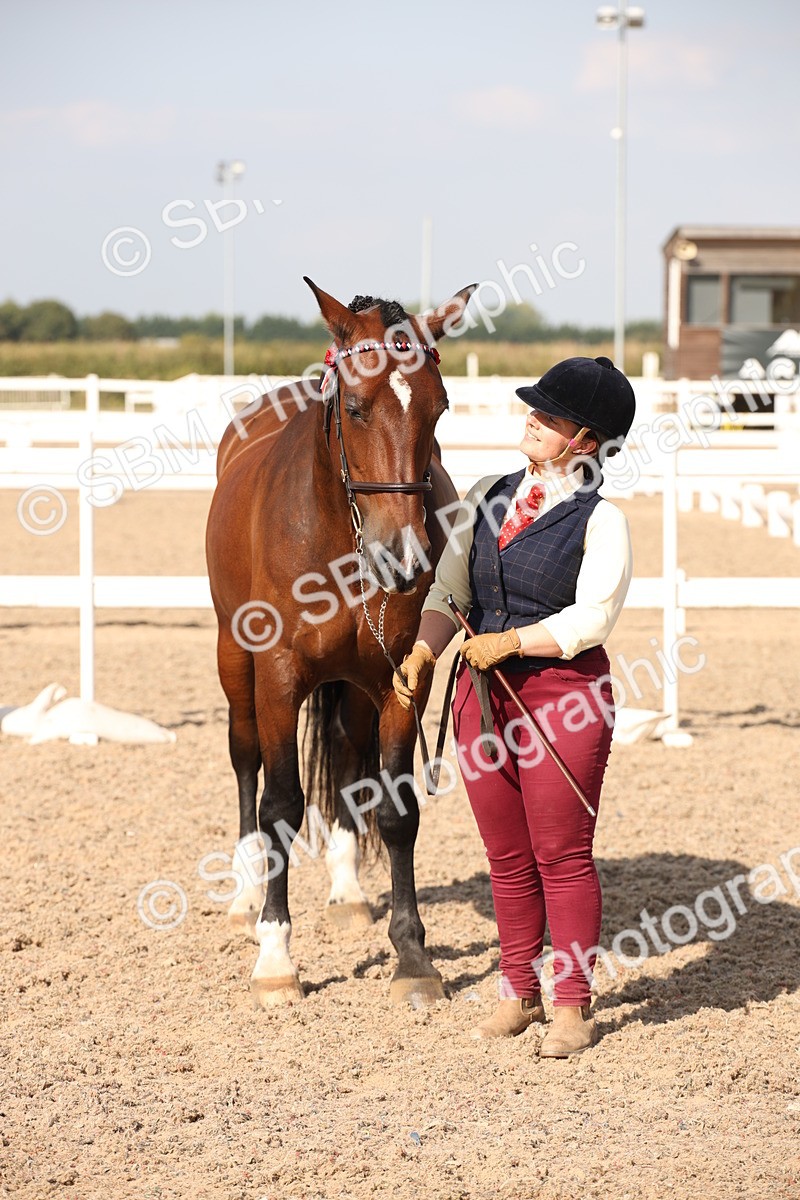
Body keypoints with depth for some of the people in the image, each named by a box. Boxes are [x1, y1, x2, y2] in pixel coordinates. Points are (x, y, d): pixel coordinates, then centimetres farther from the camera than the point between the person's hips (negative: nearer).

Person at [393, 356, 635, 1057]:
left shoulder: (601, 520, -8)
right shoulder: (487, 499, 9)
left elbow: (593, 615, -16)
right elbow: (449, 590, 8)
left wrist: (513, 640, -23)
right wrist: (423, 652, -6)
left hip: (563, 691, -5)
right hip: (483, 690, 5)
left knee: (562, 856, 0)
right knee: (506, 856, 12)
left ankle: (572, 1005, 11)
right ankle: (518, 992, 24)